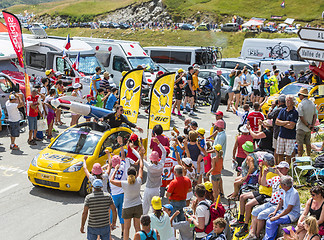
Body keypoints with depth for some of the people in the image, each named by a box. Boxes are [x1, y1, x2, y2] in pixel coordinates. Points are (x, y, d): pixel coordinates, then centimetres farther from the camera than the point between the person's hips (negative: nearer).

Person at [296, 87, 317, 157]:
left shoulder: (301, 104, -18)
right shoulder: (312, 103, 4)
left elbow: (301, 117, -22)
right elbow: (315, 115, 7)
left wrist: (307, 125, -12)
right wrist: (312, 125, 3)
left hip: (301, 128, -7)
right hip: (309, 129, 7)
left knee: (300, 144, 1)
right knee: (308, 143, 16)